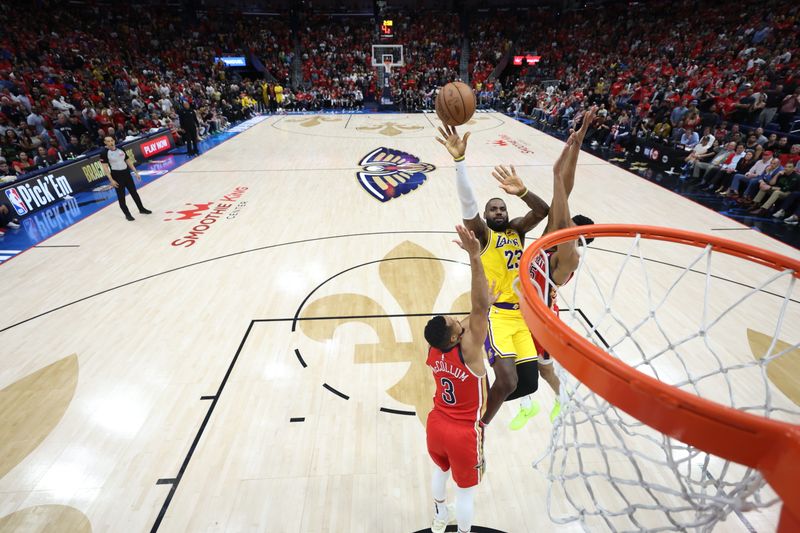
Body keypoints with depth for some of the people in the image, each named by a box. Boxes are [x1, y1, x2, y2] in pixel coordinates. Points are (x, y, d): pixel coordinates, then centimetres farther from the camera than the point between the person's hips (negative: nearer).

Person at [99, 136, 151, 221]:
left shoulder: (120, 149, 5)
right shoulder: (104, 153, -11)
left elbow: (128, 161, 13)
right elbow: (105, 167, -13)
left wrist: (136, 172, 9)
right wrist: (111, 180, -20)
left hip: (126, 173, 5)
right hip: (116, 175, -5)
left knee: (134, 192, 14)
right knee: (121, 196, 3)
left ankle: (141, 209, 28)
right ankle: (127, 214, 13)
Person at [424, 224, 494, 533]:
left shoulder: (433, 351, -13)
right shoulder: (468, 350, -31)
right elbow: (479, 309, -41)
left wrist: (484, 305, 8)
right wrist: (475, 257, -46)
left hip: (436, 426, 6)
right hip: (463, 433, -6)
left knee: (440, 471, 33)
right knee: (466, 490, 19)